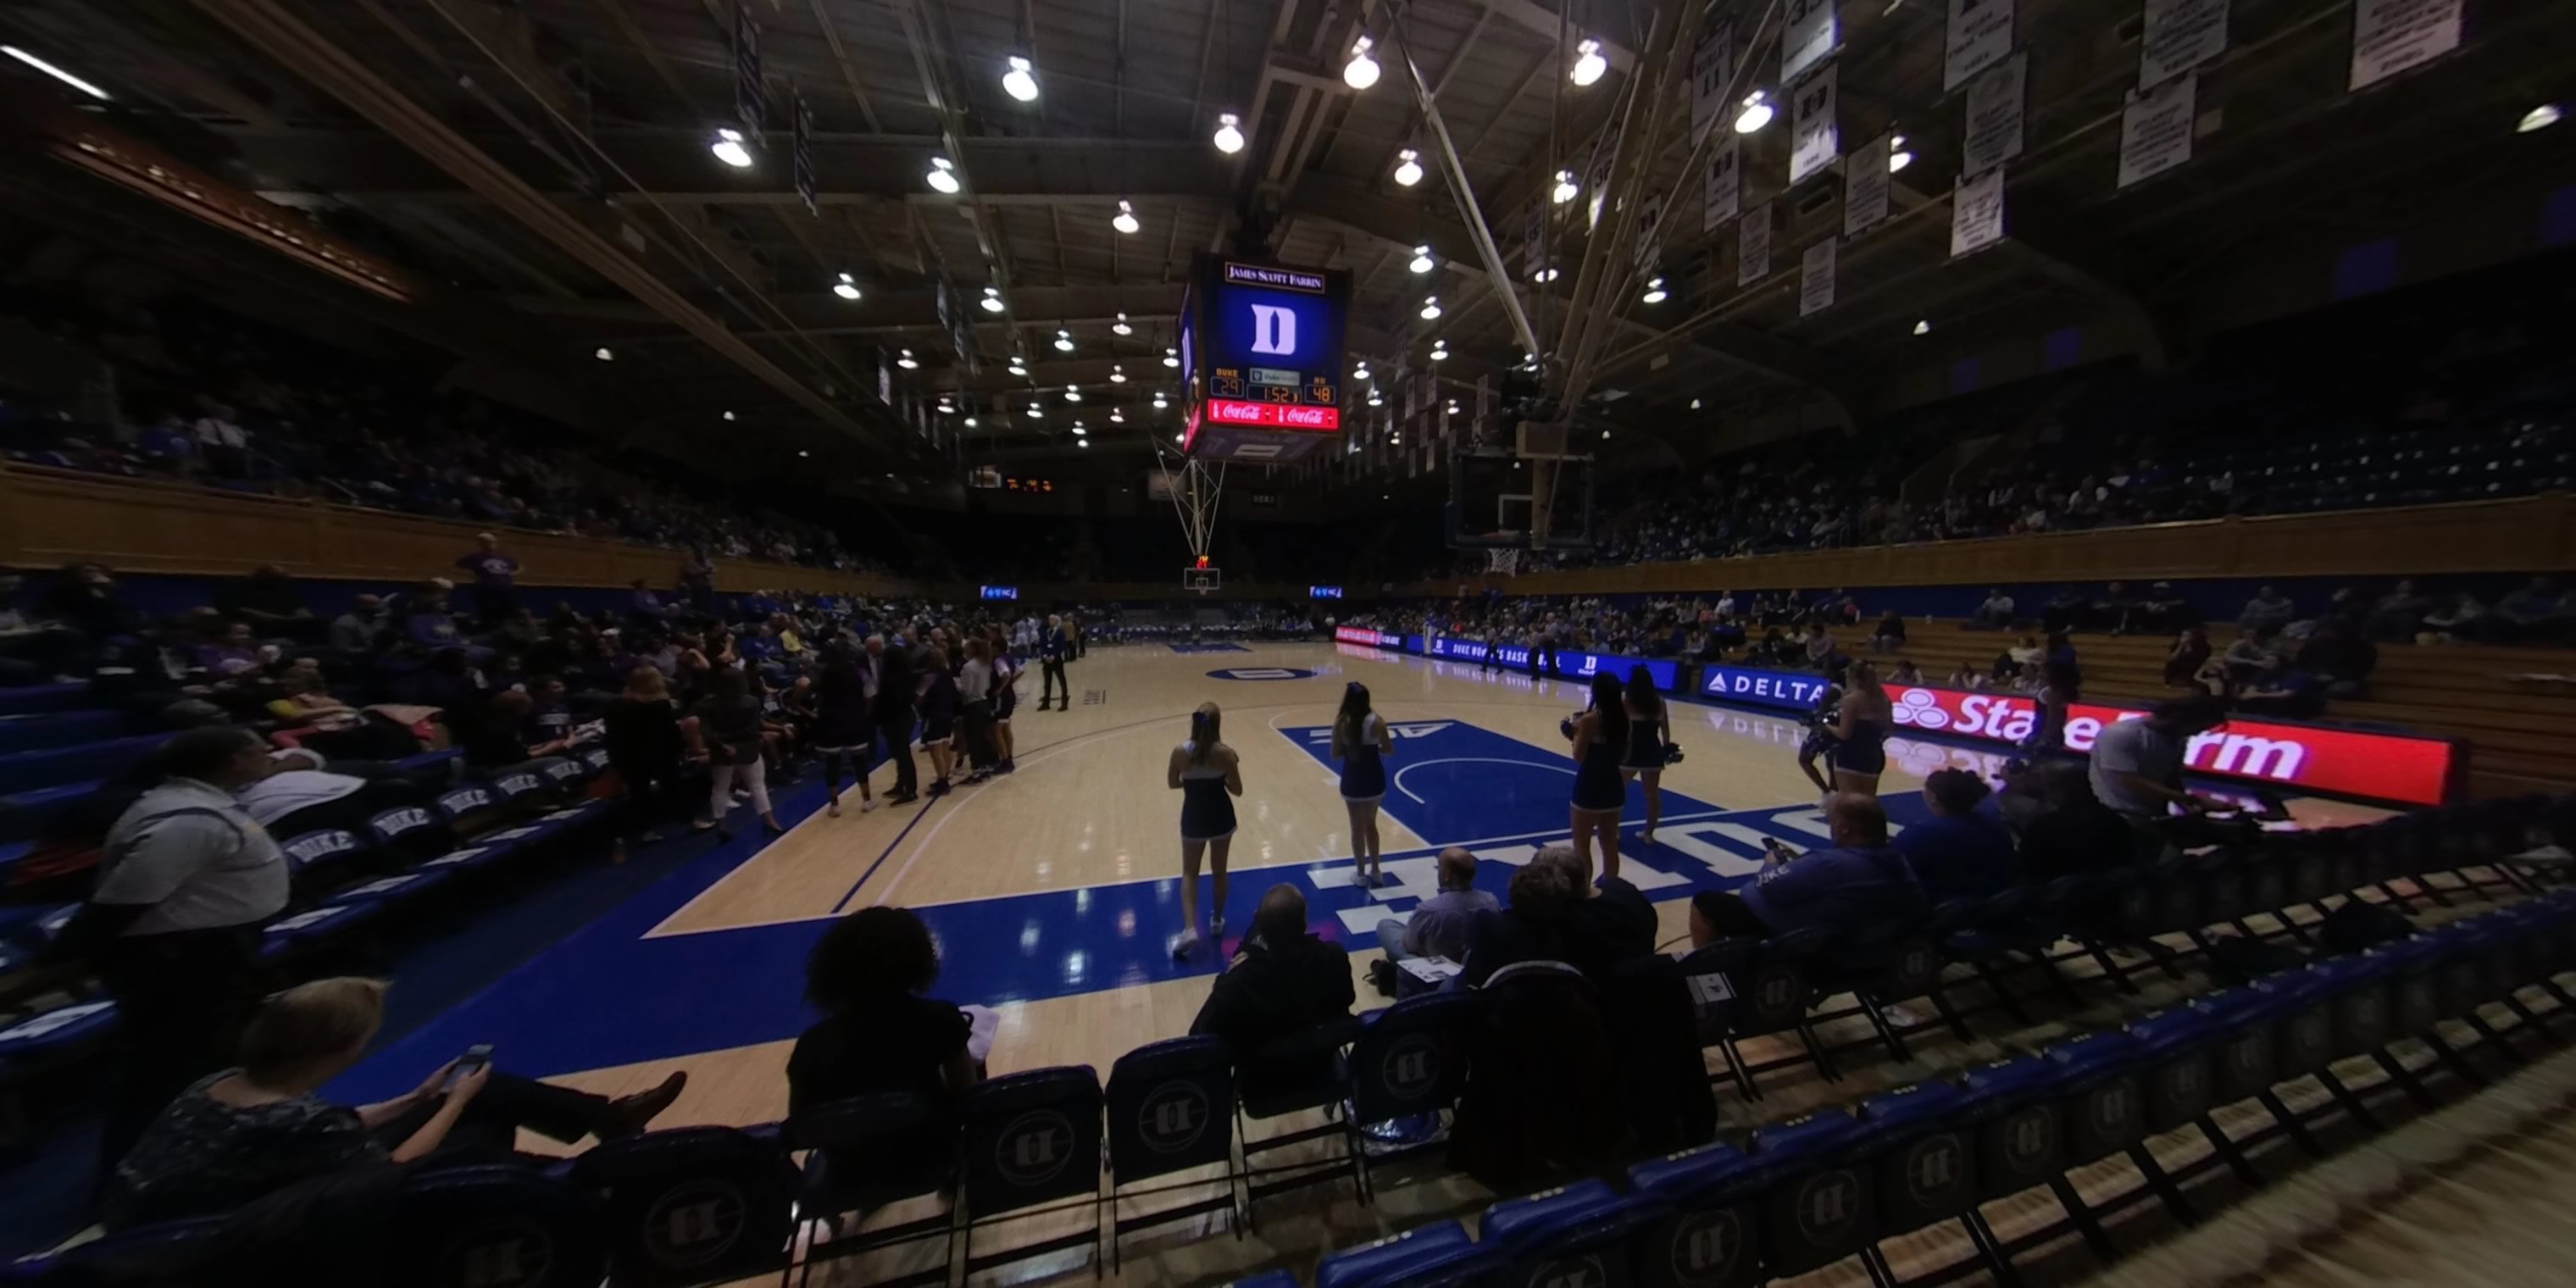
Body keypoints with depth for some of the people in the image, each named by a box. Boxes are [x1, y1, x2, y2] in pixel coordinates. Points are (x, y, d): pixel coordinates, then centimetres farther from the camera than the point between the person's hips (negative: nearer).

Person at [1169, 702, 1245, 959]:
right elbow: (1237, 790, -10)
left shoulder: (1180, 752, -14)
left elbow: (1173, 783, 1)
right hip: (1221, 818, 0)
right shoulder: (1225, 753, -18)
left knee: (1189, 873, 16)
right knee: (1219, 871, 20)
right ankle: (1217, 921, 35)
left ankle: (1190, 929, 2)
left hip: (1193, 818, 0)